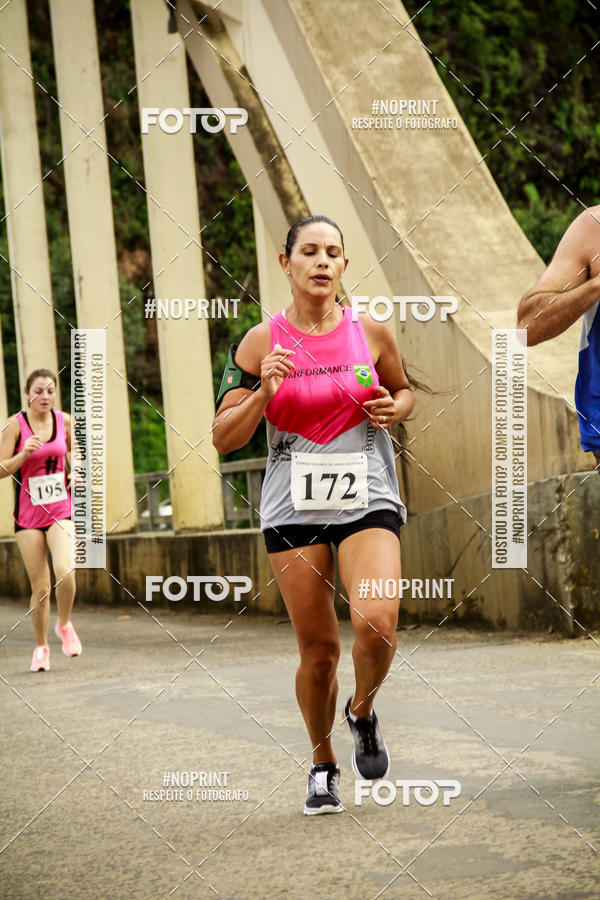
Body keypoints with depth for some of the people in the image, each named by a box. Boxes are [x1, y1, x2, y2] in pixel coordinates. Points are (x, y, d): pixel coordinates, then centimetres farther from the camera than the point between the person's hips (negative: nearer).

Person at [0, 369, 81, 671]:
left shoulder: (65, 420, 2)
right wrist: (24, 454, -24)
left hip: (61, 511, 1)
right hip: (28, 515, -1)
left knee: (64, 571, -21)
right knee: (40, 587, 0)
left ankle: (64, 624, 8)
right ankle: (41, 646, 22)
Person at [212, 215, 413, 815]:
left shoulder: (370, 333, 2)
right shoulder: (262, 342, -1)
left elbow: (404, 390, 20)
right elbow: (223, 438, -1)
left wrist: (393, 409, -3)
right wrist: (264, 392, -17)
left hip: (367, 500, 0)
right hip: (293, 507, 0)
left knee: (375, 622, -21)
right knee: (318, 649, 2)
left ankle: (363, 712, 11)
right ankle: (322, 764, 26)